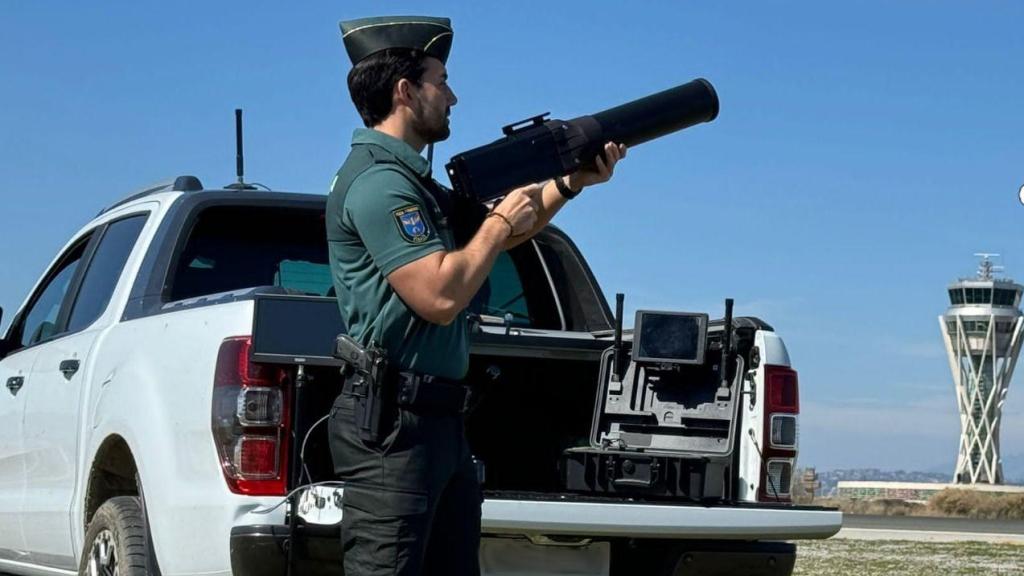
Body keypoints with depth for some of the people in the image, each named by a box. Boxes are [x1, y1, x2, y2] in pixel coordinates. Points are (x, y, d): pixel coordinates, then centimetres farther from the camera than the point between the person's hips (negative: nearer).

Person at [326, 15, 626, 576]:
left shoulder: (410, 176, 18)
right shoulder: (377, 181, -14)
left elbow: (484, 242, 29)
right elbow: (440, 296, -22)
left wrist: (569, 184, 17)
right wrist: (501, 222, -7)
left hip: (439, 419, 11)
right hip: (393, 423, -11)